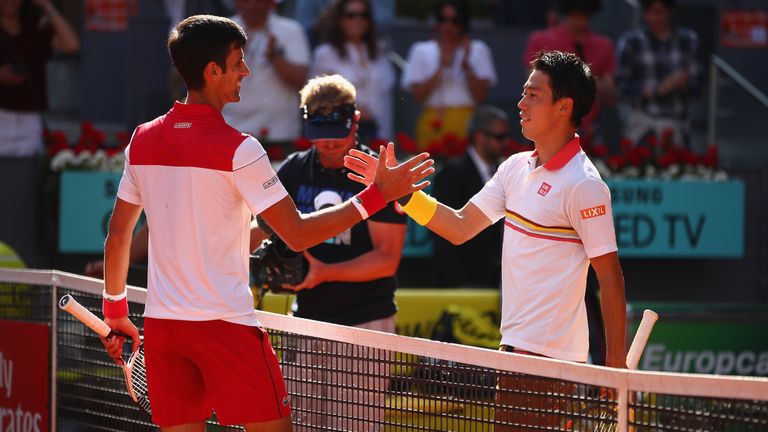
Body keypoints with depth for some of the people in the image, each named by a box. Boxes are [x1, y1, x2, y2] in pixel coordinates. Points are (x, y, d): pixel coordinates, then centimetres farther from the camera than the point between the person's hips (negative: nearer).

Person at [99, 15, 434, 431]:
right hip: (225, 322, -6)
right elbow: (298, 234, -11)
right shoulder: (236, 149, -12)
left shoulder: (142, 140, 6)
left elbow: (117, 234, 13)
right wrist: (377, 194, -8)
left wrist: (115, 310, 25)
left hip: (161, 321, 6)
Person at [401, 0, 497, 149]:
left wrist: (466, 66, -13)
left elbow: (481, 95, -1)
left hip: (466, 125, 0)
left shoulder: (477, 50, 7)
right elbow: (418, 95, -2)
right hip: (433, 125, 0)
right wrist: (442, 67, -10)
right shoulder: (421, 51, 8)